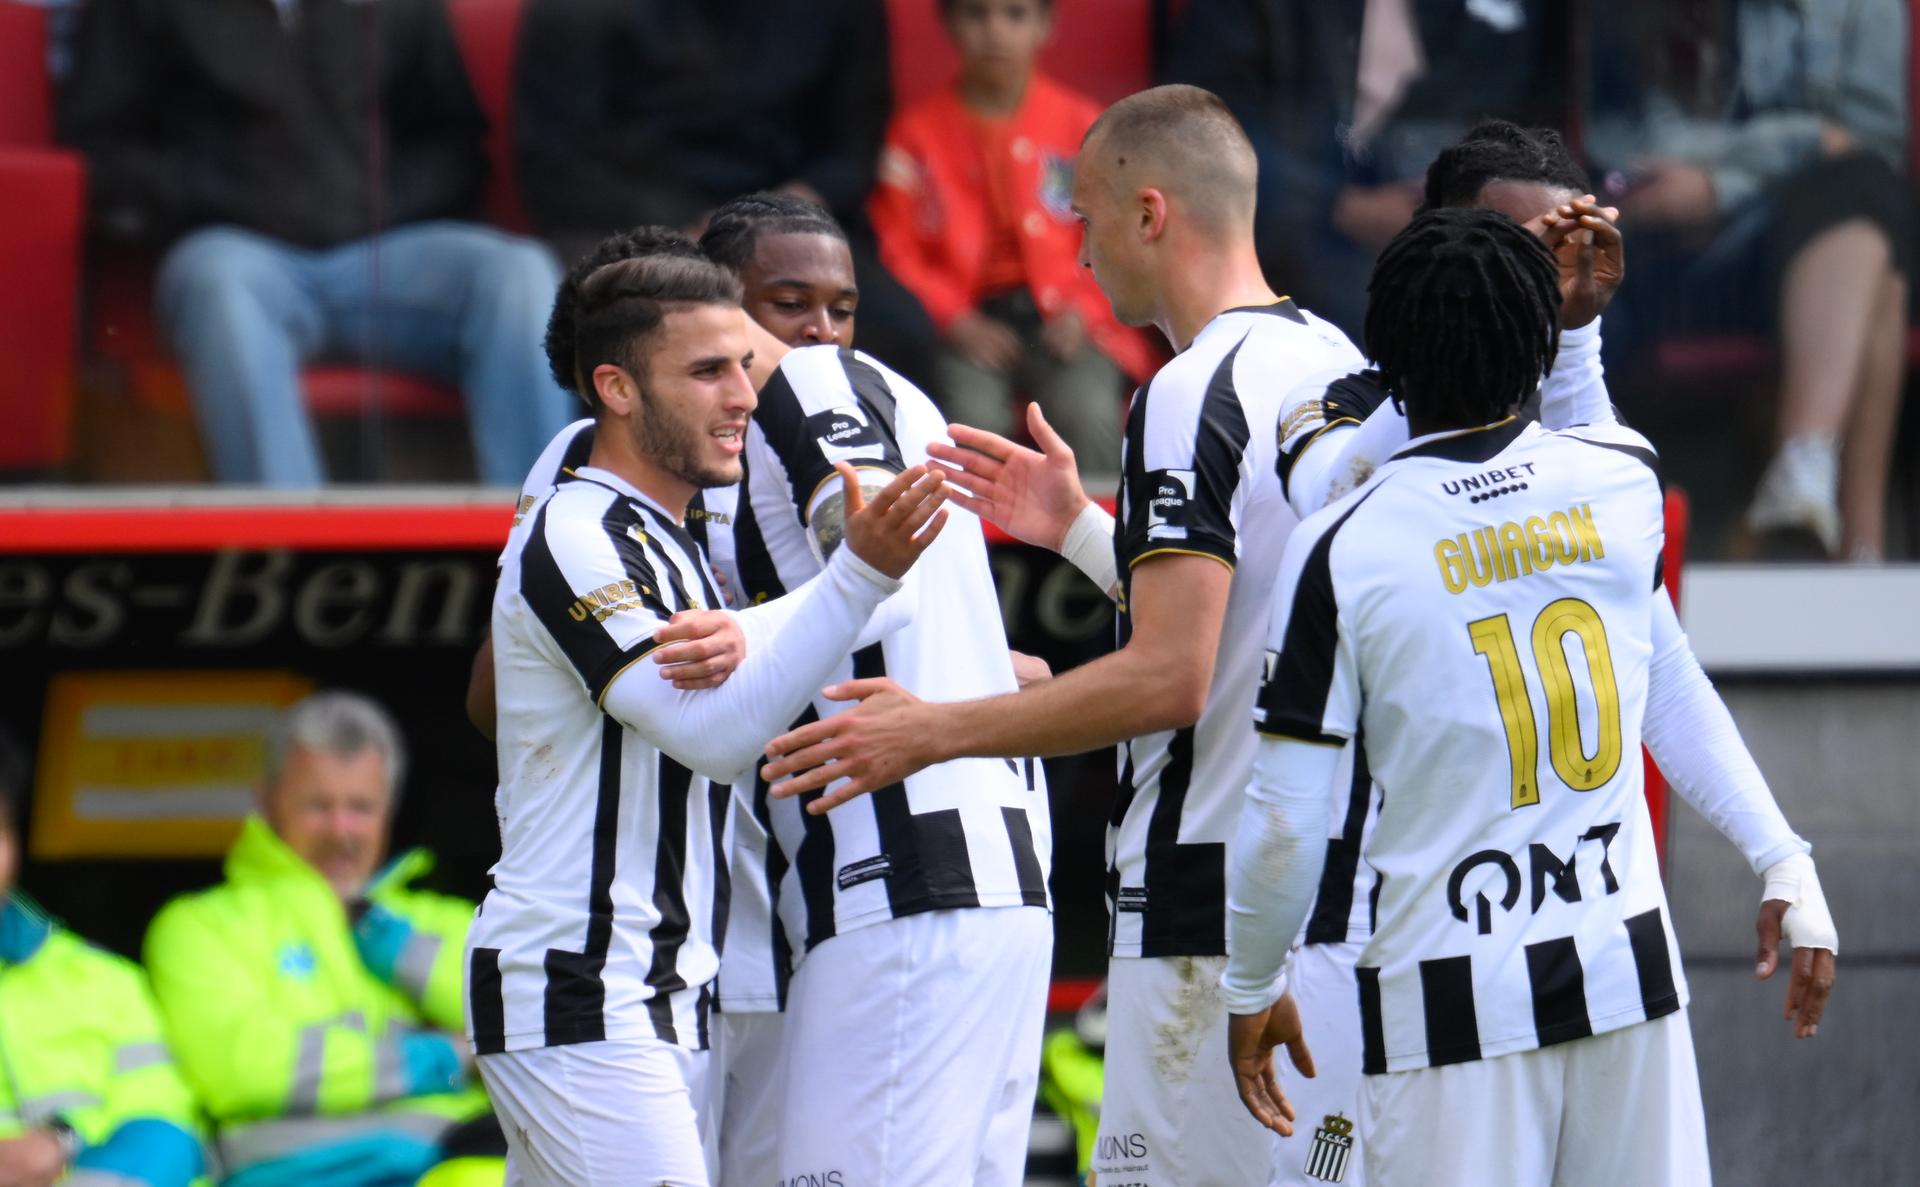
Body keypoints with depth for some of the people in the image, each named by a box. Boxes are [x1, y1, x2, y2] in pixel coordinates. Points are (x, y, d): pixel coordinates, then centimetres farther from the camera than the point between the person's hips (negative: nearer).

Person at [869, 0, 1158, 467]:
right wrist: (957, 321, -9)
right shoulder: (917, 130, 7)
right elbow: (897, 250, 4)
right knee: (973, 417, -30)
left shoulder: (1081, 122, 7)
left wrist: (1081, 311, -9)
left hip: (1066, 320, 0)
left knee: (1089, 414, -28)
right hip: (968, 320, 0)